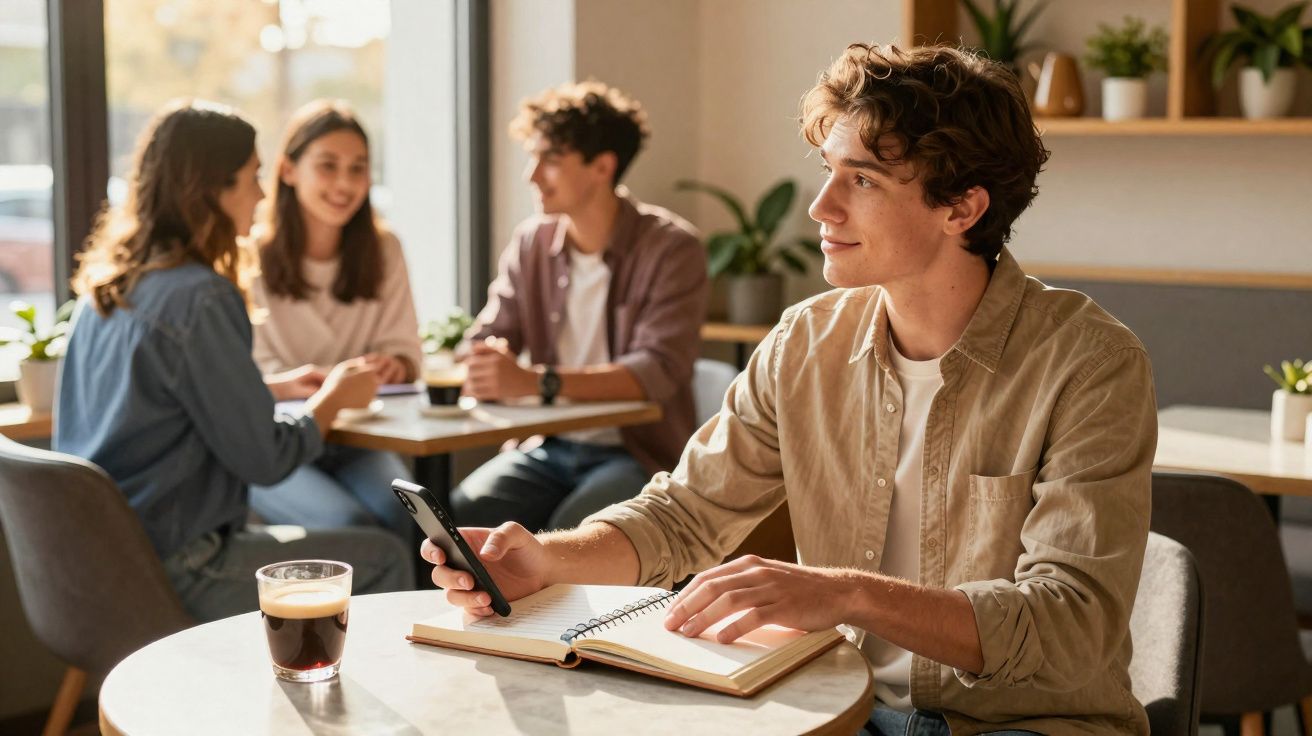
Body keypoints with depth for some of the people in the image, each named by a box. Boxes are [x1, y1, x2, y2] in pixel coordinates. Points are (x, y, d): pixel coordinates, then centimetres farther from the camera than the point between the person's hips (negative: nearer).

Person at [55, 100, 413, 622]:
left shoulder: (107, 283, 5)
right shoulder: (198, 297, -21)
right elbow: (264, 458, -16)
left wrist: (280, 387, 19)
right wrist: (334, 398, 2)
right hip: (169, 574, -9)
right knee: (385, 559, 2)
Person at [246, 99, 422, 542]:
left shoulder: (383, 250, 8)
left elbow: (404, 348, 7)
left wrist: (394, 367, -18)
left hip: (356, 442, 3)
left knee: (406, 514, -27)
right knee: (348, 523, -30)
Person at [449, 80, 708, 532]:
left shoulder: (670, 248, -8)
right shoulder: (531, 243, 8)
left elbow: (658, 371, -21)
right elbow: (482, 343, 9)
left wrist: (538, 381, -32)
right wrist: (489, 359, -18)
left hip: (639, 454, -4)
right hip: (549, 448, 4)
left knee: (573, 531, -33)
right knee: (465, 512, -24)